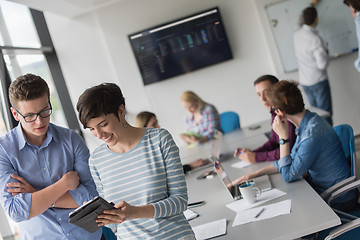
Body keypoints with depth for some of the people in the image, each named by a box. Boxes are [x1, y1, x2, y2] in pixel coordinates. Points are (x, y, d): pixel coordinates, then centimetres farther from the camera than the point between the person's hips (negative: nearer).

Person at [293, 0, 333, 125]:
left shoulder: (297, 34, 0)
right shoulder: (315, 39, -22)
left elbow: (301, 23, 25)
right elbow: (323, 64, -23)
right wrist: (326, 53, -2)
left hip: (304, 82, 8)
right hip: (318, 81, -7)